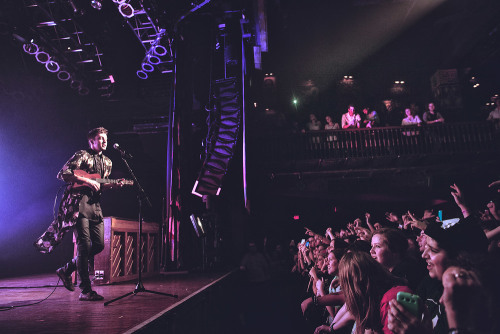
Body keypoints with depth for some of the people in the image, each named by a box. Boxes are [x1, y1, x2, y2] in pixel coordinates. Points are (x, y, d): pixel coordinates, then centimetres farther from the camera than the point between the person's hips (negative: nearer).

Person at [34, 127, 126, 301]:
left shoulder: (107, 162, 19)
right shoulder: (82, 155, -2)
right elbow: (62, 174, -12)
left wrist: (114, 184, 4)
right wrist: (86, 180, -18)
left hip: (95, 205, 7)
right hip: (79, 203, -7)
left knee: (99, 244, 4)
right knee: (84, 245, -11)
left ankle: (67, 270, 24)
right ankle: (86, 291, -5)